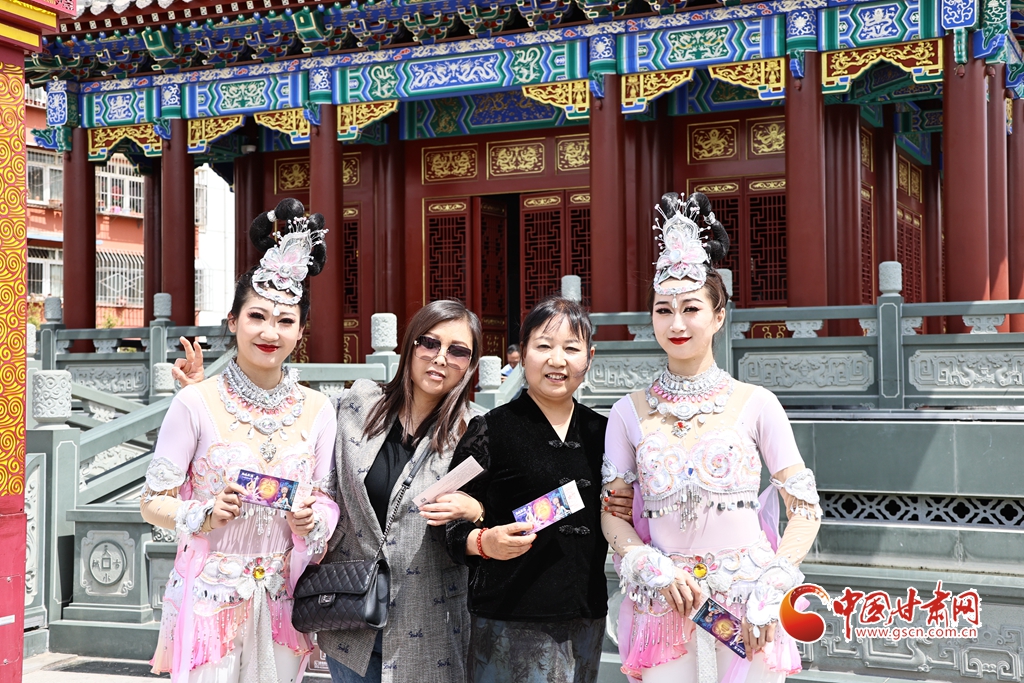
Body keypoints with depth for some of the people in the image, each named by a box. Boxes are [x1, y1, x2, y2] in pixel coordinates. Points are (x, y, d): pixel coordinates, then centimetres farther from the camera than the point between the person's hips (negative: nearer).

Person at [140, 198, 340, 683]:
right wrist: (205, 515, -21)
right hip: (210, 599, -3)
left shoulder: (317, 410, 1)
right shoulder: (197, 402, -9)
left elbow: (329, 502, 8)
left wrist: (313, 520, -12)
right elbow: (153, 501, -4)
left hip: (282, 599, 3)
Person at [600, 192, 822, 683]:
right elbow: (613, 514, 6)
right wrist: (652, 569, -11)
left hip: (748, 604, -1)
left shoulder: (755, 404, -2)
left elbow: (805, 509, -1)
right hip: (665, 602, 1)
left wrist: (772, 589, -11)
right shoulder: (630, 412, 3)